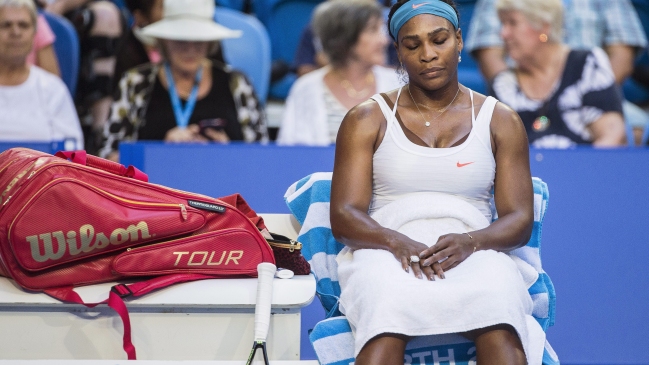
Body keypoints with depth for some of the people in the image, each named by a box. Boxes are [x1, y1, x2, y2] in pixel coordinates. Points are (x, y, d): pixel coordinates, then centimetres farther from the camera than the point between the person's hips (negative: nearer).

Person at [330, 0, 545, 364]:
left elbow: (519, 220, 6)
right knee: (387, 319, -39)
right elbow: (344, 217, 2)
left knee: (500, 326, -37)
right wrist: (397, 242, -20)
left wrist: (469, 242, -18)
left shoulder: (500, 121, 14)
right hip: (387, 252, -1)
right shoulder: (367, 119, 12)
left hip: (473, 253, 1)